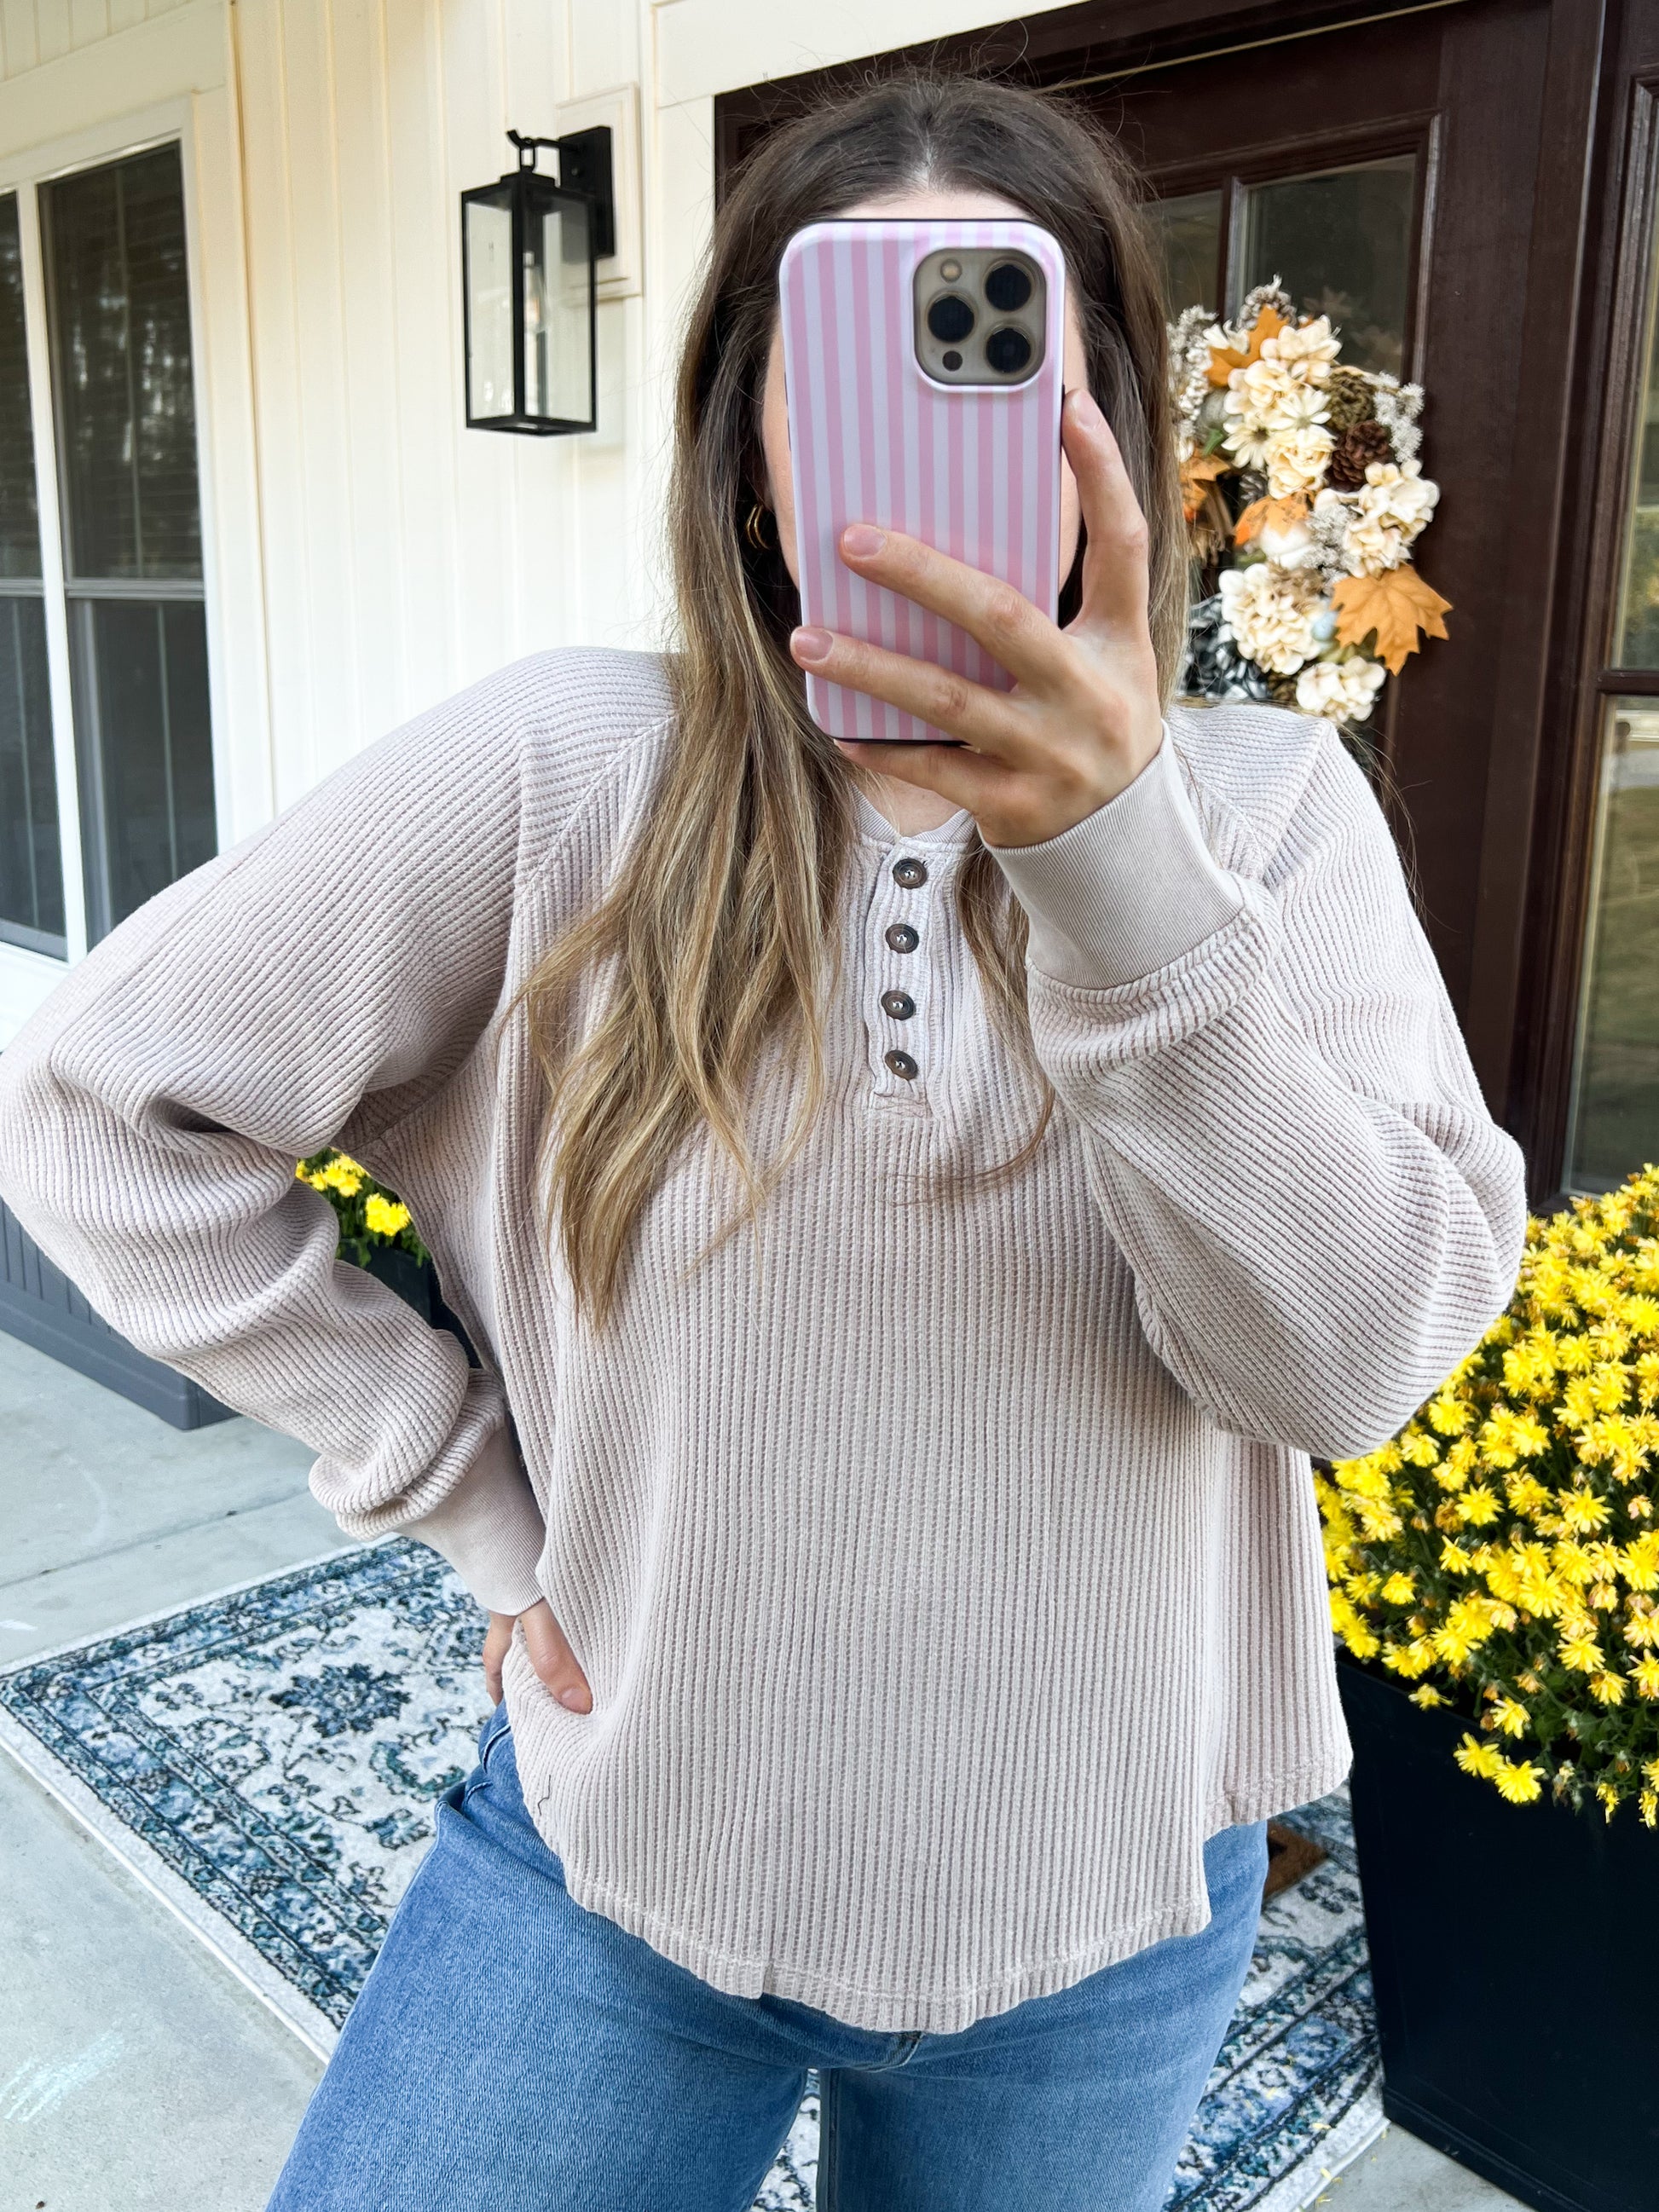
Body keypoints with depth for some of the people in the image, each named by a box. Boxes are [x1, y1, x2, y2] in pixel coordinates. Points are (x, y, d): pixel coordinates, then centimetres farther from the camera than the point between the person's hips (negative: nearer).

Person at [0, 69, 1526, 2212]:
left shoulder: (1266, 804, -9)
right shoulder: (561, 772, -13)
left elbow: (1353, 1356, -19)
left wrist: (1120, 858, -33)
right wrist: (480, 1499, -8)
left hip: (1108, 1902, 2)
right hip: (618, 1860, -1)